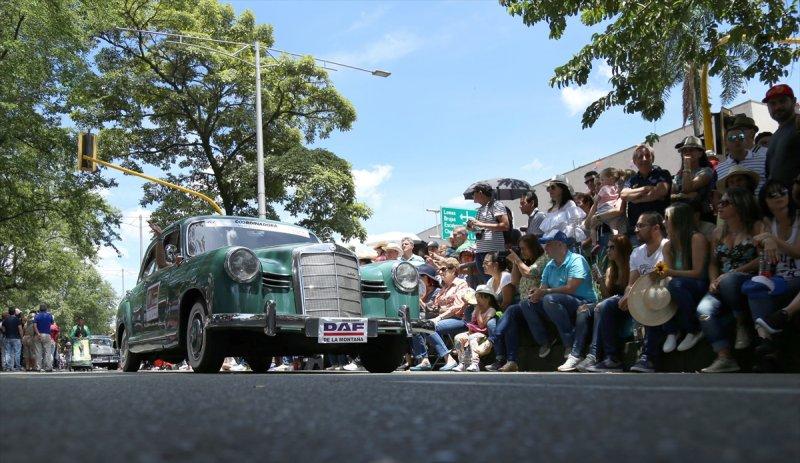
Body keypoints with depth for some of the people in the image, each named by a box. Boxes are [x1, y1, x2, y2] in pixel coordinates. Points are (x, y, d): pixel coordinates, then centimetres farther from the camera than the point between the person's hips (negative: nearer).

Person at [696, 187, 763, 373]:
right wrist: (714, 281, -3)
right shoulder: (719, 232, 18)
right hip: (723, 287, 5)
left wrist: (733, 273, -17)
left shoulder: (756, 227, 1)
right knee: (704, 309, -27)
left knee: (728, 280, -40)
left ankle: (742, 325, -15)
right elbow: (713, 263, 17)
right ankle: (725, 358, -28)